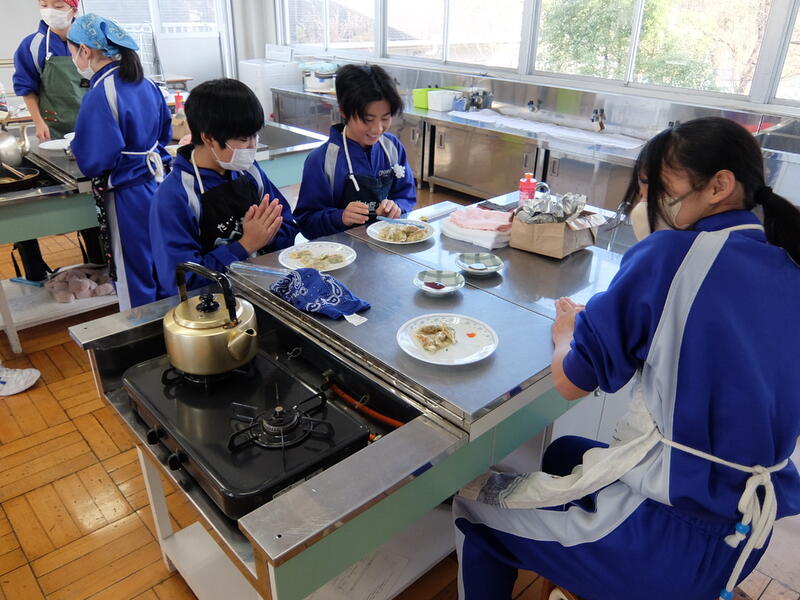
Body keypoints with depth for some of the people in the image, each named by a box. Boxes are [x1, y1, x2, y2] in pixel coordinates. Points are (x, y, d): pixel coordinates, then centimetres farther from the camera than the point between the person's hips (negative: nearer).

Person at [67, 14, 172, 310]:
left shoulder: (100, 95, -19)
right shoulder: (145, 84, 5)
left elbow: (92, 162, -19)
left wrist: (78, 146, 0)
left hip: (127, 196, -8)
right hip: (156, 183, 8)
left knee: (134, 279, 6)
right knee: (160, 271, 20)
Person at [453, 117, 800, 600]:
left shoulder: (672, 253, -19)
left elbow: (572, 381, -16)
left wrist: (568, 332, 7)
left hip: (675, 534, -8)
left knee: (475, 504, 8)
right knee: (564, 451, 30)